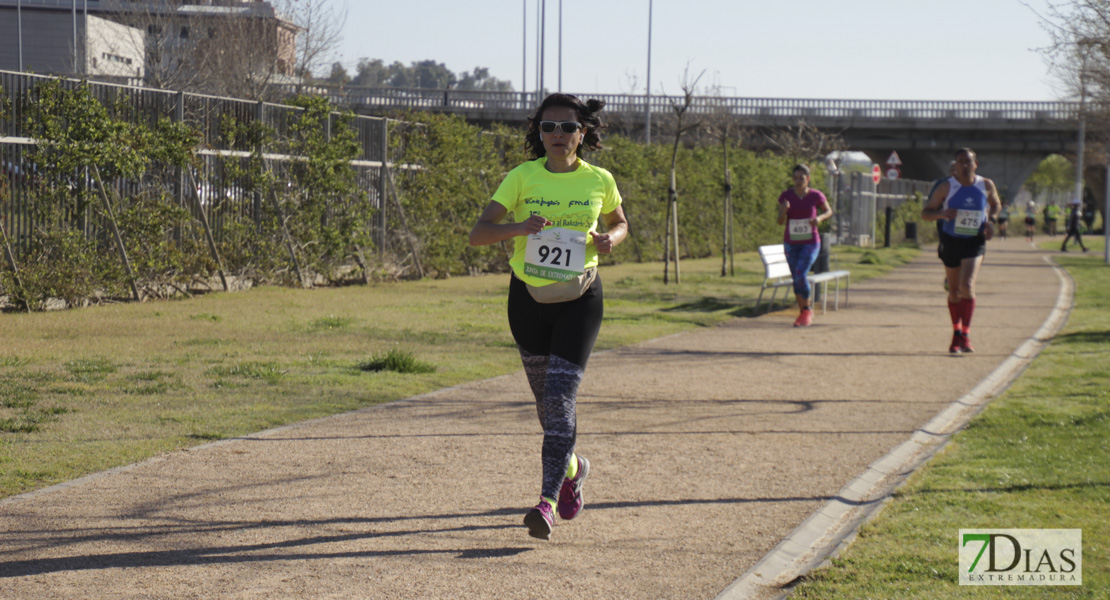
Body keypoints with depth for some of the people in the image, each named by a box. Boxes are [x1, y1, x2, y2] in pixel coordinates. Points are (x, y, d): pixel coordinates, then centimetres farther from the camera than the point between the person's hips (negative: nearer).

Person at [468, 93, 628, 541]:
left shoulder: (599, 181, -2)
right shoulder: (522, 178, -6)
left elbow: (620, 223, 16)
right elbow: (478, 234, -10)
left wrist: (609, 239, -8)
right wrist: (519, 227, -30)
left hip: (580, 299, -1)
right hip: (529, 298, 2)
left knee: (561, 395, -15)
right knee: (546, 398, 14)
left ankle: (548, 502, -18)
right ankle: (572, 467, 43)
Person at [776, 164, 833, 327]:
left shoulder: (816, 196, -9)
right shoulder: (786, 196, -6)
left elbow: (829, 211, 7)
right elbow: (781, 222, -4)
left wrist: (820, 218, -15)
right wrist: (783, 211, -26)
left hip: (810, 243, -3)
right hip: (791, 244, 3)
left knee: (800, 275, -18)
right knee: (796, 279, 8)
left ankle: (808, 309, 3)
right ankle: (802, 312, 25)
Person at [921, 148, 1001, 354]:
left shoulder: (986, 185, -3)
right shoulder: (947, 187, -8)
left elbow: (996, 204, 17)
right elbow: (925, 213, -5)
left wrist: (990, 220, -3)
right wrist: (941, 214, -26)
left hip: (974, 242, -1)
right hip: (951, 241, 1)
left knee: (967, 285, -18)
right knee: (954, 290, 12)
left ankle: (966, 335, -16)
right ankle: (956, 333, 30)